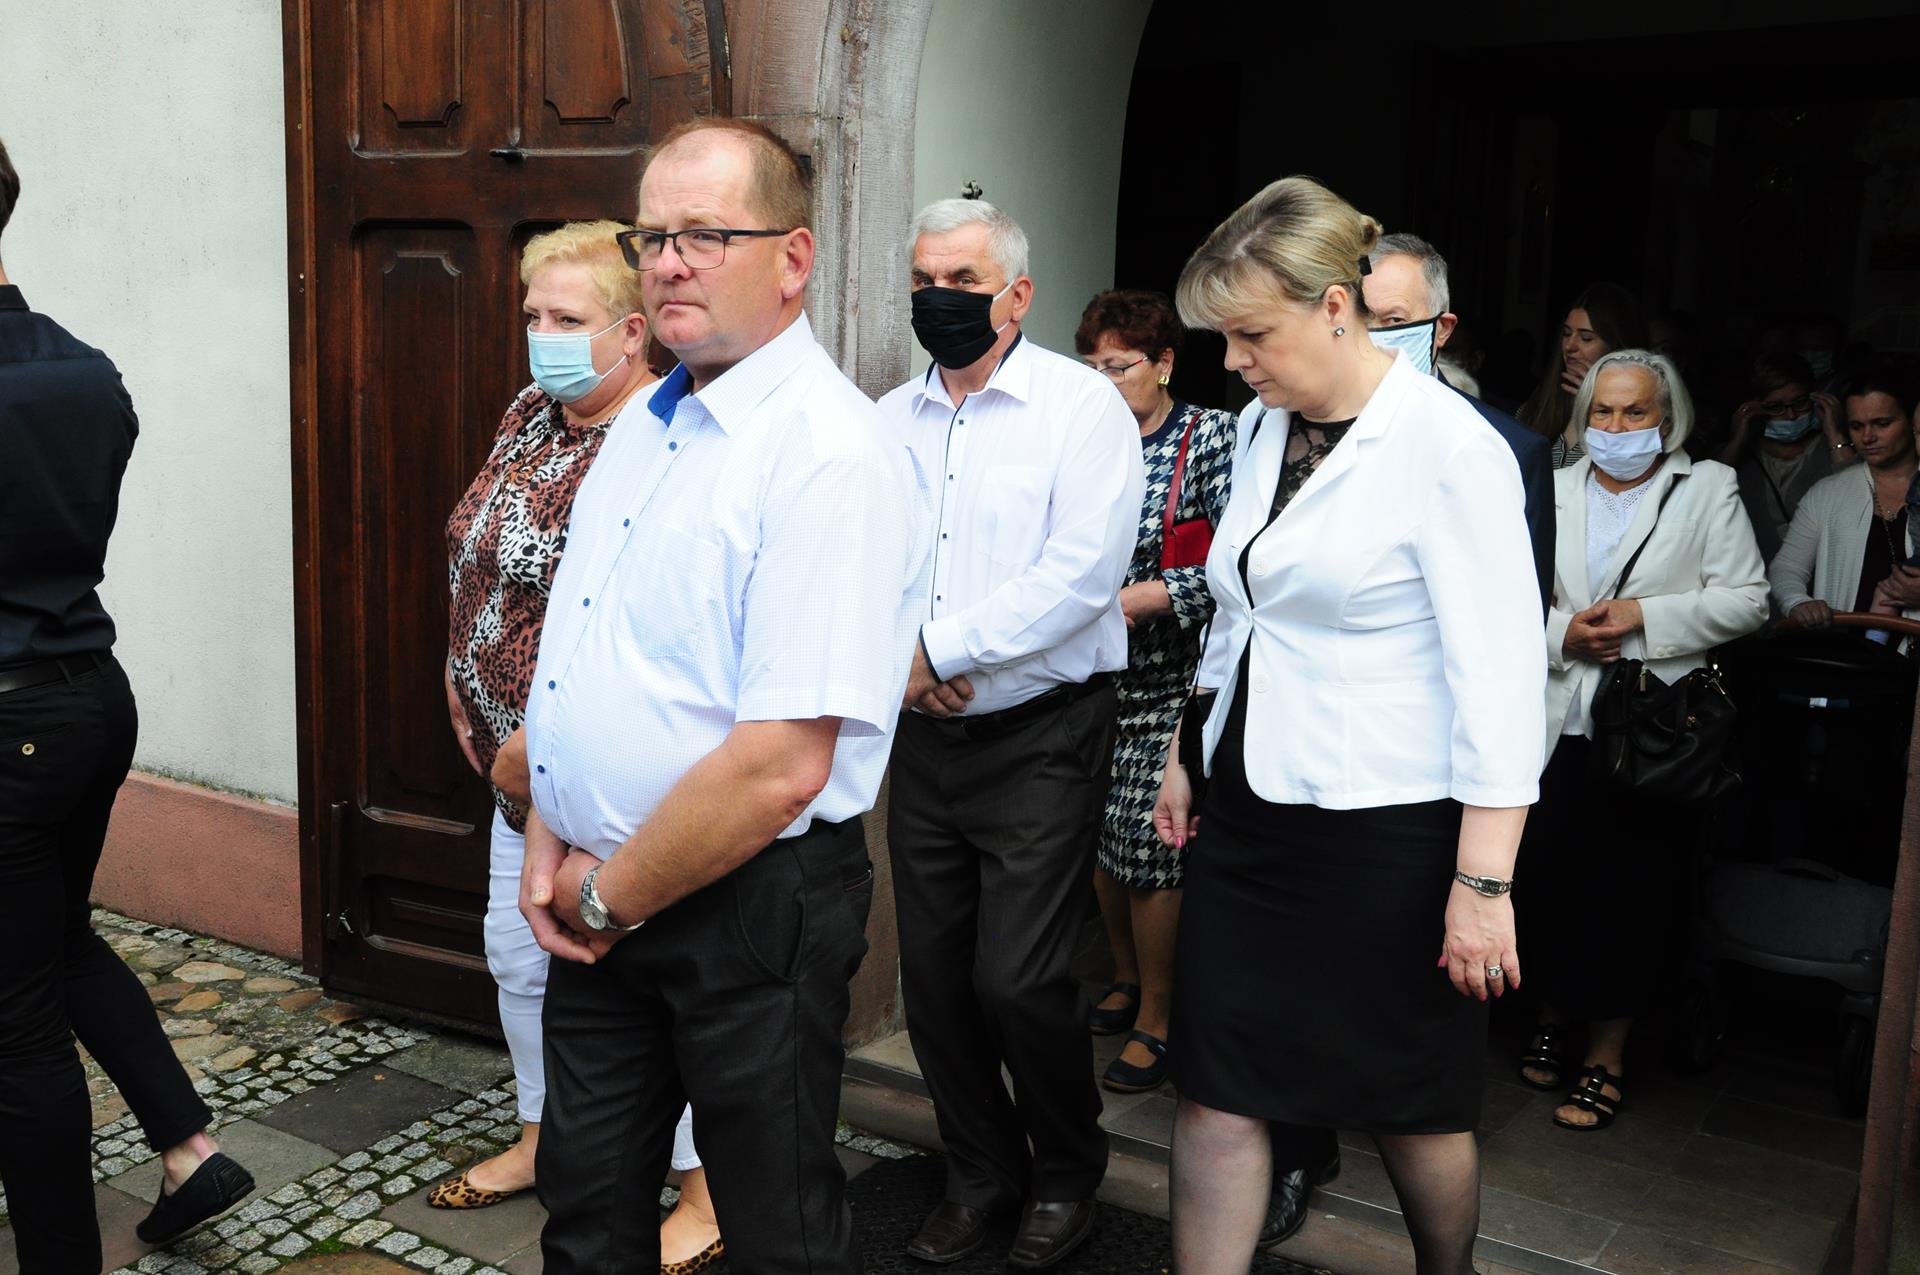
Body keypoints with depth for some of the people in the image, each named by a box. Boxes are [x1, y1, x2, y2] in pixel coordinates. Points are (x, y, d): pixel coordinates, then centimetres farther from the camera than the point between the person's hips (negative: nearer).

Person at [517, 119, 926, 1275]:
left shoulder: (832, 455, -20)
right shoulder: (645, 425, 9)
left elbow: (781, 765, -26)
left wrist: (608, 899, -13)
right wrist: (551, 843, 3)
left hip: (750, 909, -8)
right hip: (598, 899, 8)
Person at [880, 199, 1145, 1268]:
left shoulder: (1081, 404, -6)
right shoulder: (892, 418, 11)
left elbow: (1082, 574, -17)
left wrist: (939, 648, -15)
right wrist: (893, 659, -11)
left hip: (1041, 739, -5)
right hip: (926, 734, 6)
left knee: (1017, 979, -6)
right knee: (934, 973, 10)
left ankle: (1067, 1171, 21)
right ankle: (982, 1176, 31)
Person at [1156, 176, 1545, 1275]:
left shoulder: (1450, 448, -15)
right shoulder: (1265, 425, 7)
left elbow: (1502, 677, -17)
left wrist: (1483, 885, -19)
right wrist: (1190, 749, 19)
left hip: (1385, 831, -6)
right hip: (1250, 808, 6)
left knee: (1411, 1101, 12)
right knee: (1218, 1089, 8)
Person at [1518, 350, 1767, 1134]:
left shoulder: (1710, 488, 4)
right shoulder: (1552, 490, 12)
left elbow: (1747, 599, -4)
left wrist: (1645, 617, -14)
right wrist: (1562, 632, -11)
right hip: (1558, 724, 3)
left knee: (1632, 892, 1)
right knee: (1549, 879, 6)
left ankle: (1607, 1058, 14)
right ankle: (1551, 1021, 29)